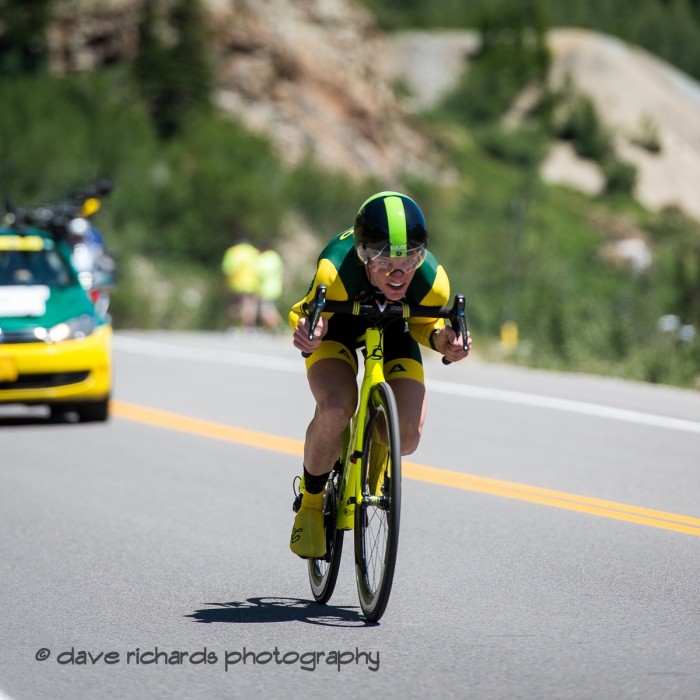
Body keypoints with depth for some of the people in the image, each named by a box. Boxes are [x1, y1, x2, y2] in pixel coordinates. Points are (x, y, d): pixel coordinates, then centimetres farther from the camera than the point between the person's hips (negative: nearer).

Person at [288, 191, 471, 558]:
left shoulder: (432, 282, -35)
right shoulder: (336, 270, -42)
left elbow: (423, 324, -11)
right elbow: (303, 315, -22)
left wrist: (441, 339, -35)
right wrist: (308, 333, -47)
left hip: (393, 328, 2)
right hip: (336, 324, -2)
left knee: (407, 435, -17)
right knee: (336, 408, -31)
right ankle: (310, 503, -3)